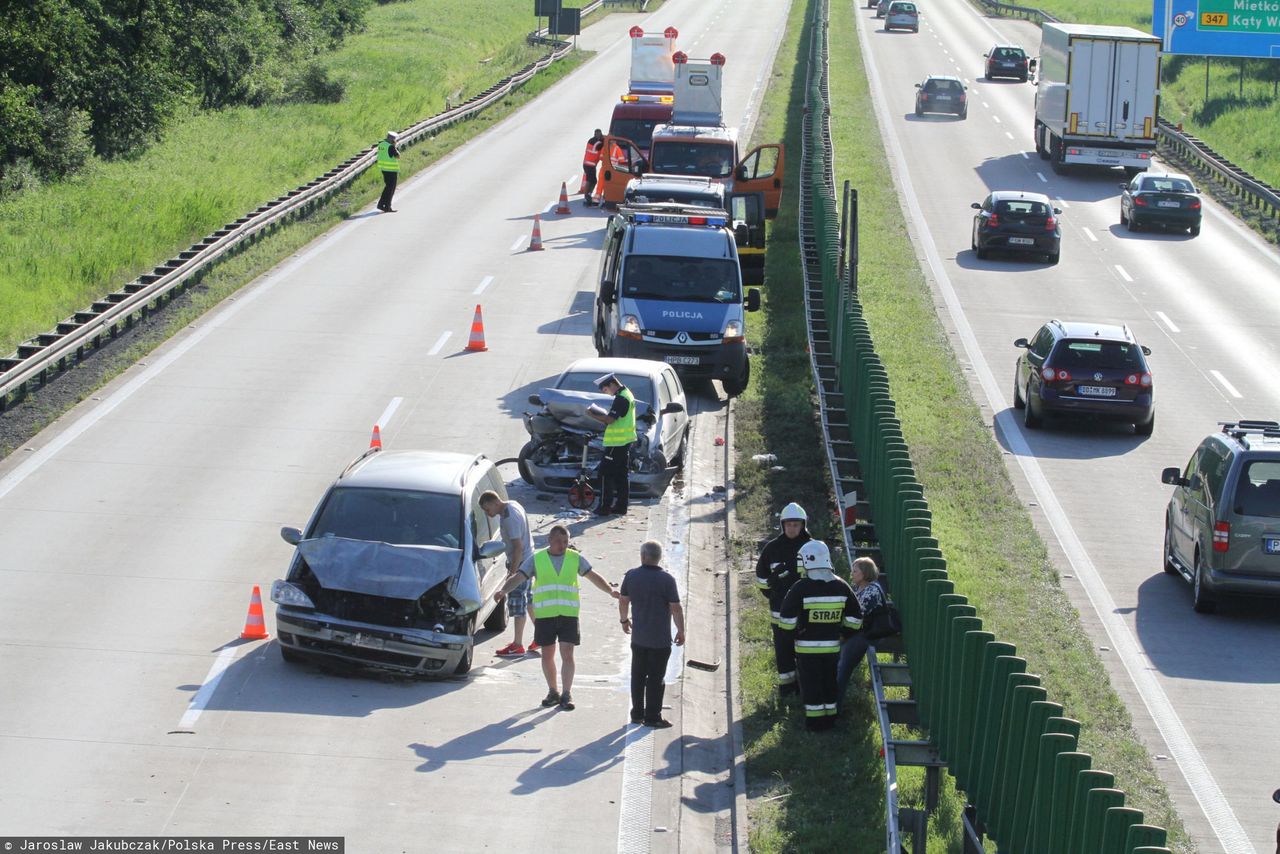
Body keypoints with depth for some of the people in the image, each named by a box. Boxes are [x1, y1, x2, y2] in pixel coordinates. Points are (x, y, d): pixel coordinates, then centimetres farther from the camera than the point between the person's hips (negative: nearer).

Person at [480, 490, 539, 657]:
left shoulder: (510, 518, -25)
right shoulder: (513, 505, 6)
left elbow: (518, 546, -27)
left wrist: (512, 572, -25)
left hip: (521, 563, -10)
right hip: (529, 559, 10)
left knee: (517, 603, -5)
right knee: (529, 600, 18)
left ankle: (517, 645, -1)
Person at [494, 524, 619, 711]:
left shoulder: (575, 558, 7)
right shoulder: (536, 559, 4)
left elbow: (593, 576, 8)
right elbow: (518, 578, -2)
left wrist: (610, 591, -6)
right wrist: (503, 591, -19)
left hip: (568, 614, -1)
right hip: (544, 615, 1)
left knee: (567, 654, -7)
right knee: (547, 655, 8)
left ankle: (566, 694, -3)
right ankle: (552, 692, 22)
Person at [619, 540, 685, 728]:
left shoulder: (631, 576, -3)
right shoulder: (666, 579, -15)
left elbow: (623, 601, 7)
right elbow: (676, 608, -14)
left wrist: (624, 620, 25)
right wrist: (681, 631, -2)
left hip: (638, 638, 4)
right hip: (660, 640, -4)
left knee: (638, 676, 15)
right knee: (655, 679, 2)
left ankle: (637, 713, 21)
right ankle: (652, 717, 5)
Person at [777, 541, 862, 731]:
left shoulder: (801, 588, -15)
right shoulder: (841, 586, -1)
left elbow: (787, 620, -15)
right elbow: (855, 619, 4)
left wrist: (794, 633, 2)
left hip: (807, 646, -4)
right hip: (833, 645, 4)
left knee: (811, 684, 6)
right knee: (830, 682, 18)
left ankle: (815, 722, 10)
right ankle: (830, 718, 26)